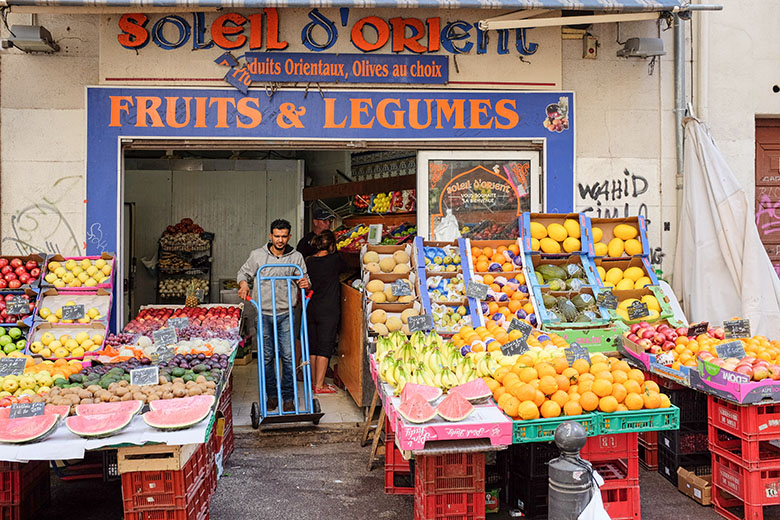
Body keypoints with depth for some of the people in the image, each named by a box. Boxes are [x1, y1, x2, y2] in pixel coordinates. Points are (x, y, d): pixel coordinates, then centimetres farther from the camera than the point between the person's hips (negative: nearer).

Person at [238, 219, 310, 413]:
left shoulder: (296, 257, 3)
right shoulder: (258, 255, 2)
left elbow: (304, 279, 11)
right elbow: (243, 272, 15)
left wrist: (306, 284, -13)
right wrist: (243, 283, -7)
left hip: (286, 314, 0)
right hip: (264, 314, 1)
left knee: (288, 357, -2)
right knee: (267, 357, 8)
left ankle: (288, 398, 10)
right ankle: (271, 395, 22)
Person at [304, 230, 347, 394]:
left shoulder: (309, 261, 2)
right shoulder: (334, 260, -11)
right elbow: (344, 267, 11)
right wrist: (335, 252, 22)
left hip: (311, 309, 5)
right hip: (328, 310, -5)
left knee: (313, 346, 13)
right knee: (325, 347, 0)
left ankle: (314, 382, 23)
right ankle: (320, 385, 2)